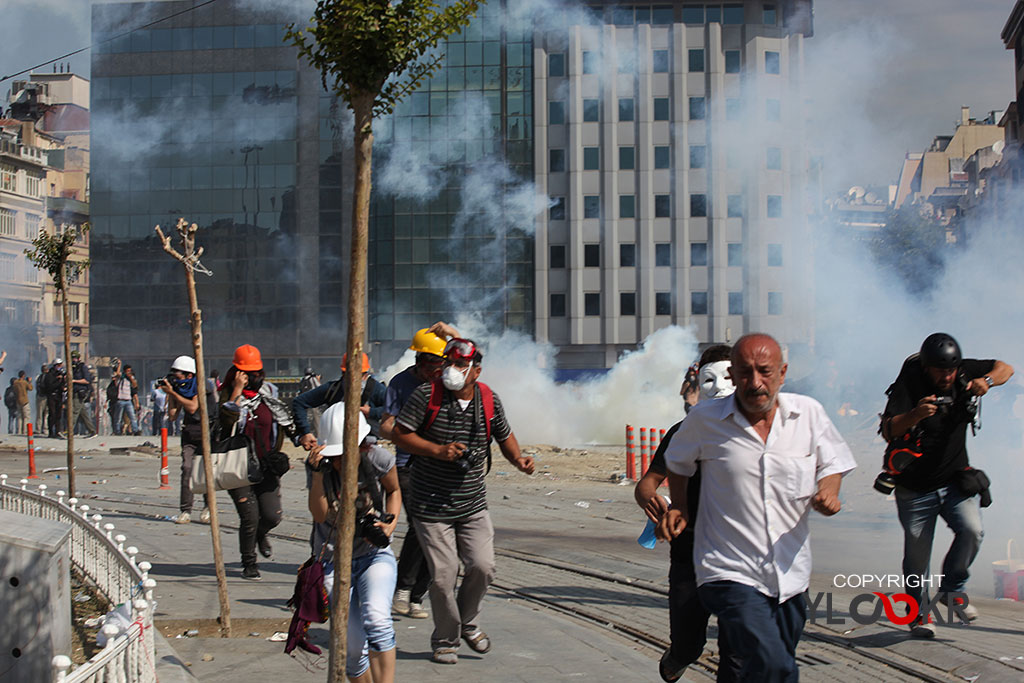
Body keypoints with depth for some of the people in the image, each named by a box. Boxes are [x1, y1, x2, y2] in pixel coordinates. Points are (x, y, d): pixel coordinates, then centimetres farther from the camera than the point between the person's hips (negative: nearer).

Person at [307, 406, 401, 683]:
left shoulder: (378, 460, -13)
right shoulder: (320, 463, -10)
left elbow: (394, 490, 9)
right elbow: (319, 514, -19)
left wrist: (390, 525, -8)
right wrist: (318, 474, -31)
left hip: (375, 555, -1)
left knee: (377, 621, -30)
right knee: (353, 649, -6)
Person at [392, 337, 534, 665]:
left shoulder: (489, 400, 1)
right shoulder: (426, 395, -10)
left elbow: (504, 435, 16)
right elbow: (400, 434, -9)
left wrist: (518, 459, -4)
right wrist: (438, 450, -21)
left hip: (473, 506, 3)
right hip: (431, 506, -3)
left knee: (482, 567, -6)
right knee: (443, 576, -3)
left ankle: (468, 622, 23)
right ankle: (444, 640, 19)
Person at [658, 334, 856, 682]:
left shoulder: (809, 412, 1)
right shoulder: (704, 419, -3)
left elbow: (832, 463, 15)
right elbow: (677, 460, 18)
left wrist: (828, 493, -5)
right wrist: (678, 507, 7)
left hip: (790, 572, 4)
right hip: (731, 574, -4)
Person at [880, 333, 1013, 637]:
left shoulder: (963, 372, -5)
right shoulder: (908, 384, -18)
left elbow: (1005, 368, 7)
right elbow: (888, 431, -29)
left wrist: (987, 381, -16)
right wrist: (915, 415, -49)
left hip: (954, 480, 3)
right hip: (915, 487, -3)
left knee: (971, 531, -19)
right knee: (917, 553, 2)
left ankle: (952, 589, 5)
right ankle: (919, 613, 24)